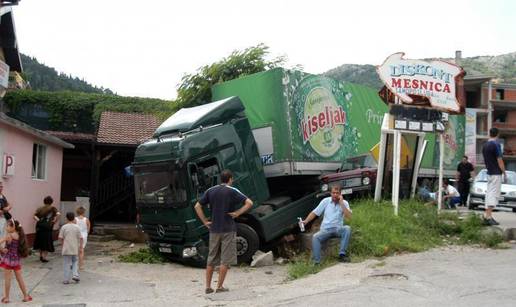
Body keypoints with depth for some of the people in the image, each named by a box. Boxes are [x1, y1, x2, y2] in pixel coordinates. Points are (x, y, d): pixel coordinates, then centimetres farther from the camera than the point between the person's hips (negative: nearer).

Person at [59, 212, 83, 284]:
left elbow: (60, 238, -5)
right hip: (75, 249, 1)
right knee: (74, 262, 20)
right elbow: (80, 238, -1)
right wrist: (80, 247, 7)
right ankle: (75, 275, 4)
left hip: (66, 249, -1)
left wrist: (63, 244, 14)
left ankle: (66, 280, 6)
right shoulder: (77, 227, -1)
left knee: (67, 264, 4)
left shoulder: (64, 227, -5)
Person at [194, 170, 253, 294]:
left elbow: (197, 206, 6)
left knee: (211, 259, 12)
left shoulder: (210, 191, 6)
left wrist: (205, 221, 7)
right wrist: (238, 213, -7)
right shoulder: (232, 191, -6)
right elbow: (249, 203, -15)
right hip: (228, 229, -4)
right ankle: (220, 286, 5)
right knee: (225, 260, 4)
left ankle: (208, 287, 14)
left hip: (214, 229, 4)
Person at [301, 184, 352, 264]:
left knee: (347, 228, -33)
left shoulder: (344, 203, 4)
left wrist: (341, 203, -15)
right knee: (315, 237, -29)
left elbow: (349, 216, -12)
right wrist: (305, 221, -8)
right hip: (325, 229, 1)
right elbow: (315, 212, 6)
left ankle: (342, 254, -28)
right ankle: (316, 262, -29)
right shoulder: (326, 201, 6)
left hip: (338, 229, 0)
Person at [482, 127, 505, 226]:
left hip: (489, 173, 8)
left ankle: (487, 216, 11)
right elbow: (499, 160, -15)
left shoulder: (485, 145, 9)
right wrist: (504, 172, -7)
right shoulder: (496, 145, -15)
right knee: (494, 194, -8)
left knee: (489, 194, 10)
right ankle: (488, 217, -12)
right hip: (496, 173, -8)